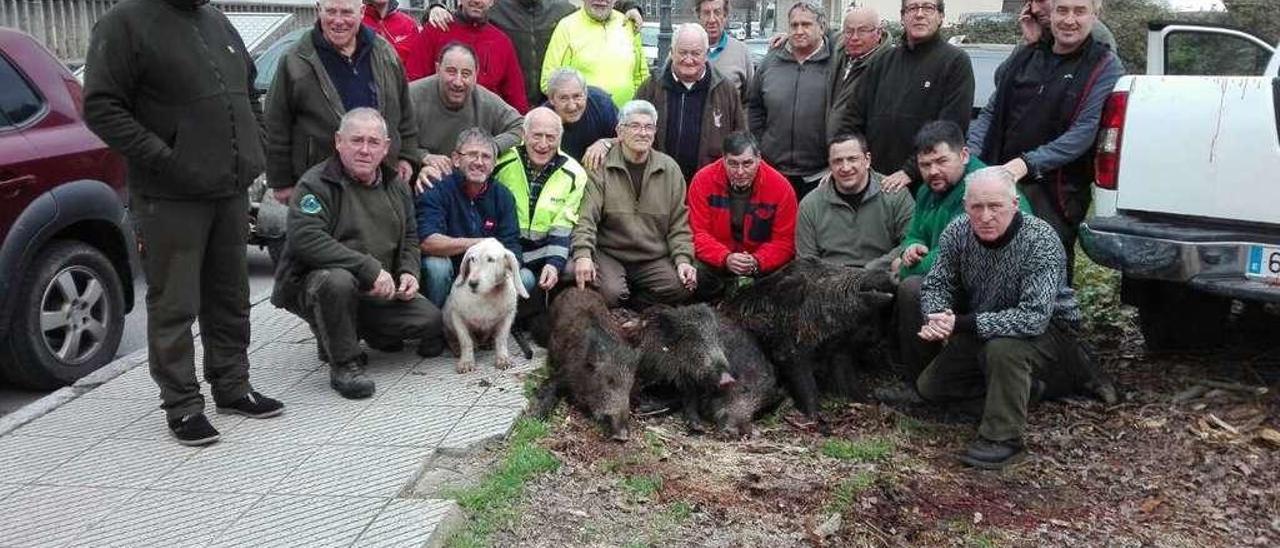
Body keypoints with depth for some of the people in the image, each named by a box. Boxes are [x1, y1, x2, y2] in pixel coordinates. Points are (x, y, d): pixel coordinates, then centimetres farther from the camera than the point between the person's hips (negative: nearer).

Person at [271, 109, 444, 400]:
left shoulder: (396, 185, 9)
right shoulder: (317, 184, -14)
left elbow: (410, 237, 21)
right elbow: (305, 239, -28)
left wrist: (408, 272, -1)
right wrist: (370, 268, -32)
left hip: (377, 291, 6)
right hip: (311, 286, -6)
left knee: (431, 320, -7)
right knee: (337, 280, -40)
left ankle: (361, 331, 19)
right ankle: (343, 363, -18)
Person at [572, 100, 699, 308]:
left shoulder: (669, 168, 9)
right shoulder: (600, 167, -3)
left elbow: (679, 222, 10)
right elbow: (585, 217, -13)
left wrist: (683, 259, -4)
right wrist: (583, 255, -28)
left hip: (655, 257, 4)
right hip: (609, 254, -3)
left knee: (683, 287, -21)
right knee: (610, 293, -31)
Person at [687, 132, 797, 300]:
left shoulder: (780, 187, -11)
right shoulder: (703, 180, -11)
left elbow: (784, 241, -8)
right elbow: (699, 234, -10)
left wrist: (756, 261, -27)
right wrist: (725, 258, -28)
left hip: (761, 265, 1)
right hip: (717, 262, -1)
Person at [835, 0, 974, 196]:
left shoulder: (956, 61, -1)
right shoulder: (885, 61, 15)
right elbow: (855, 114, 13)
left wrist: (911, 171, -17)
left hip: (925, 183, -4)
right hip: (876, 182, 4)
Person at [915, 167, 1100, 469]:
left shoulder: (1041, 241, -31)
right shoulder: (957, 232, -15)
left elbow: (1034, 317, -39)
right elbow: (936, 285, -5)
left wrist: (963, 324, -42)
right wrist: (936, 318, -30)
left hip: (1049, 329, -6)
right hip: (982, 330, 7)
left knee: (1003, 348, -38)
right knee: (928, 387, 7)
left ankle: (1003, 441, -20)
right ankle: (1023, 387, 19)